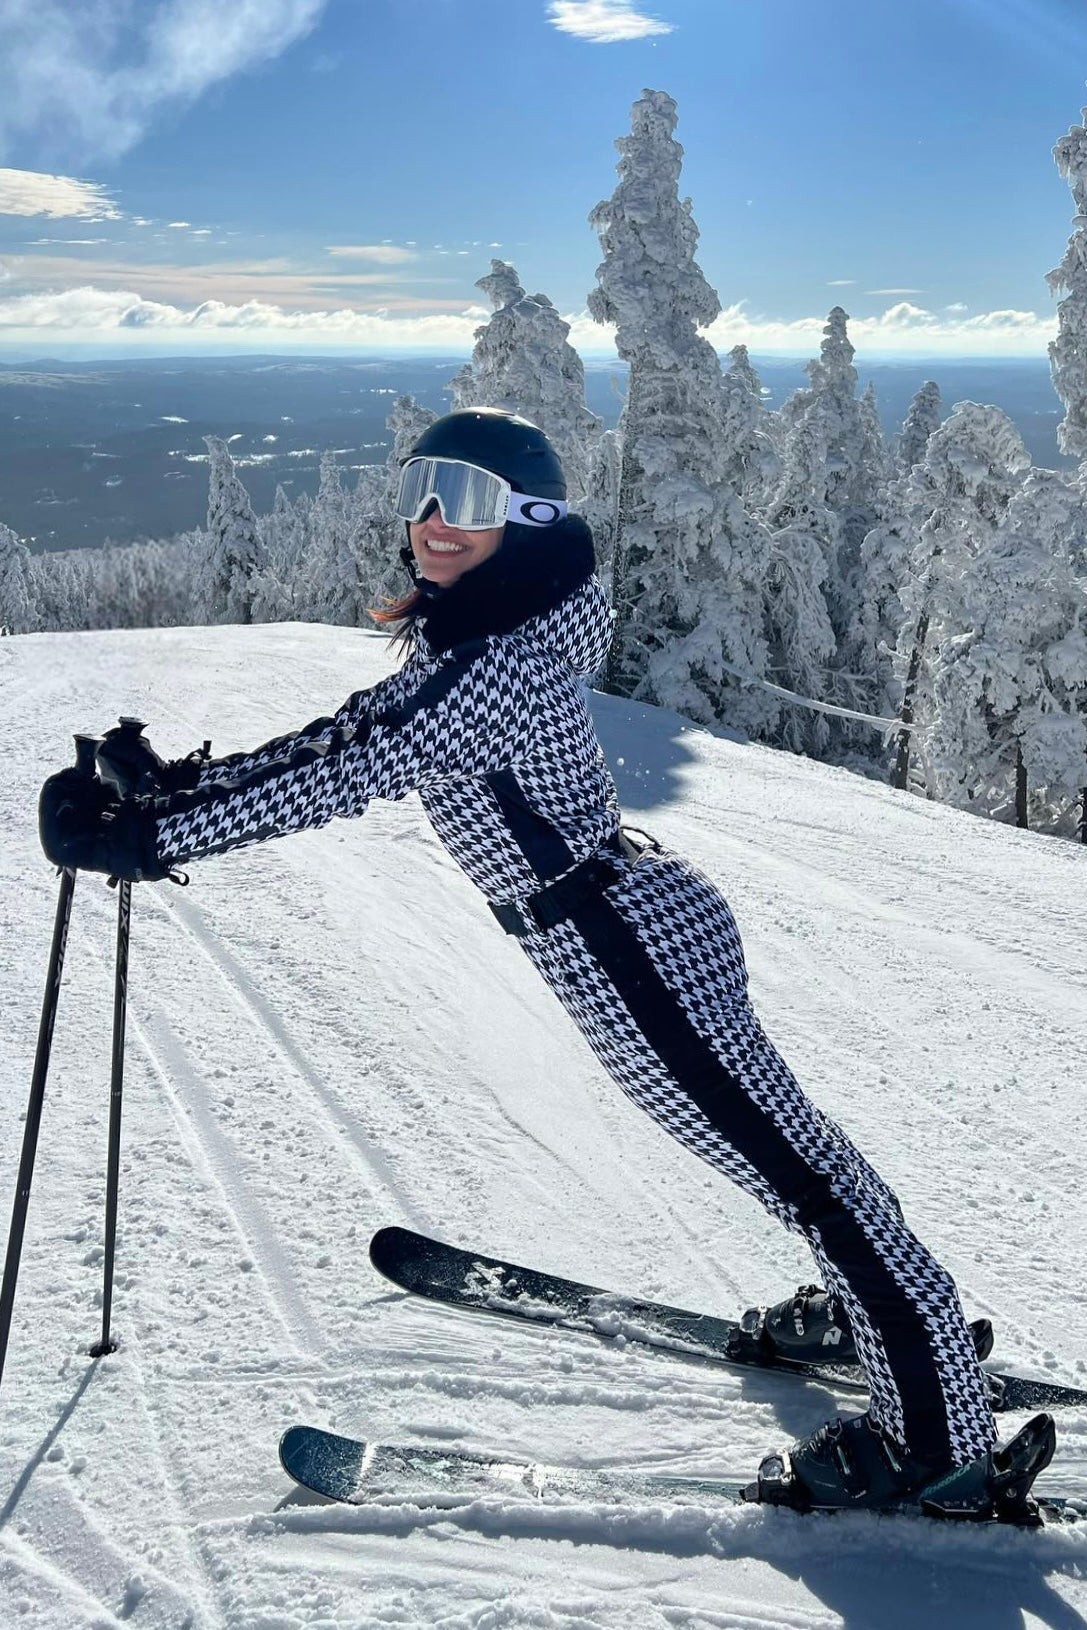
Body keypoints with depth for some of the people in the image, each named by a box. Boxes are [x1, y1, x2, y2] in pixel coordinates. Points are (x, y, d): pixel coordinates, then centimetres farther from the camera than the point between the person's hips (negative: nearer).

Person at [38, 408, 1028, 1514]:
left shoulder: (506, 664, -24)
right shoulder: (455, 639, 7)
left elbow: (353, 777, -30)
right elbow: (345, 732, 12)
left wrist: (145, 837, -26)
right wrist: (173, 781, 4)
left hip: (630, 953, -10)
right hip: (645, 926, 10)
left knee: (791, 1171, 1)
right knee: (780, 1134, 24)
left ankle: (940, 1438, 17)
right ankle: (868, 1313, 45)